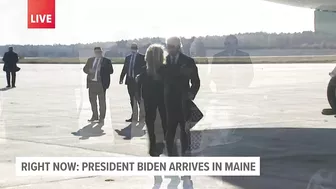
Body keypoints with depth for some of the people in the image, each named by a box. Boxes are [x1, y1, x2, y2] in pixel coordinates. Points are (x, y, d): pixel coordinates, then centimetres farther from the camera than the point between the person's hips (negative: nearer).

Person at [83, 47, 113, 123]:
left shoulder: (106, 61, 1)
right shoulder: (90, 60, 14)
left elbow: (111, 71, -7)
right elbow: (85, 69, 13)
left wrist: (101, 70, -19)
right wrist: (89, 70, -9)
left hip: (101, 83, -5)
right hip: (91, 82, 5)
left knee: (102, 101, -1)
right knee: (92, 100, 11)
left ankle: (102, 117, 5)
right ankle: (95, 116, 23)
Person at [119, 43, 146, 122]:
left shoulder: (141, 57, 0)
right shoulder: (128, 58, 15)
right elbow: (124, 69, 13)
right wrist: (121, 78, 5)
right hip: (130, 81, 5)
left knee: (139, 98, -8)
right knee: (132, 100, 8)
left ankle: (142, 116, -1)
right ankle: (134, 116, 13)